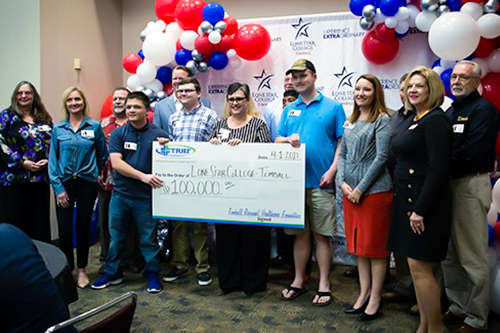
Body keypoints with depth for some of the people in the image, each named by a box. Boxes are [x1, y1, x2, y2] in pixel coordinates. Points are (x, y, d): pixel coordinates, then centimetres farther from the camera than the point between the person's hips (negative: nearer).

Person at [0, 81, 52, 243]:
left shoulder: (45, 118, 14)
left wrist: (47, 160, -6)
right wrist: (22, 162, -14)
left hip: (41, 178, 3)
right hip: (14, 178, -3)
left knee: (40, 221, 7)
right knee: (14, 223, 1)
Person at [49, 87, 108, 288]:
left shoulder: (94, 126, 0)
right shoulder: (58, 128, 3)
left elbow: (103, 154, 10)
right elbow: (53, 158, 1)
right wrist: (57, 187, -6)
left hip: (87, 182, -1)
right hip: (64, 182, 1)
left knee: (83, 226, 7)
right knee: (64, 228, 0)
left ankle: (81, 269, 23)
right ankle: (67, 268, 20)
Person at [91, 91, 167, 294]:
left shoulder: (158, 134, -1)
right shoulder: (118, 133, 2)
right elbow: (116, 163, -9)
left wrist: (165, 148, -17)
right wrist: (143, 176, -19)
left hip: (145, 196, -2)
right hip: (120, 194, 2)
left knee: (148, 238, 7)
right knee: (116, 236, 14)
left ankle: (152, 273, 24)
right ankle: (112, 273, 31)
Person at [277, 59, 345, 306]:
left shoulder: (333, 107, 3)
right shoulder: (289, 109, 14)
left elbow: (342, 142, -1)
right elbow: (277, 141, 13)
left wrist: (332, 170, -13)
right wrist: (288, 140, -9)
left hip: (320, 183, -3)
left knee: (322, 235, 4)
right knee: (300, 233, 13)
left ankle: (324, 285, 17)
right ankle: (298, 281, 26)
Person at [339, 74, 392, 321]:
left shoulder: (382, 120, -5)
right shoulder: (350, 121, 14)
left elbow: (381, 157, -12)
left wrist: (360, 188, -14)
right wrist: (343, 183, -2)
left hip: (375, 190, -6)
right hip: (349, 191, 7)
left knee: (375, 245, 3)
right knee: (358, 244, 13)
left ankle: (375, 298, 16)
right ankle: (364, 293, 26)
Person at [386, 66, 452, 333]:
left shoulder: (435, 120, -11)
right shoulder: (411, 120, 15)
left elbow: (438, 169, -18)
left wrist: (420, 209, -20)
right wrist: (409, 206, 14)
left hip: (425, 201, -9)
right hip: (407, 199, 9)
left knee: (419, 267, -5)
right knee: (417, 266, 13)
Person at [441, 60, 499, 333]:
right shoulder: (450, 111, 19)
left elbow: (471, 154, -19)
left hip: (470, 185, -8)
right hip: (447, 185, 8)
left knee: (473, 257, -1)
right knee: (449, 254, 14)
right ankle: (458, 307, 28)